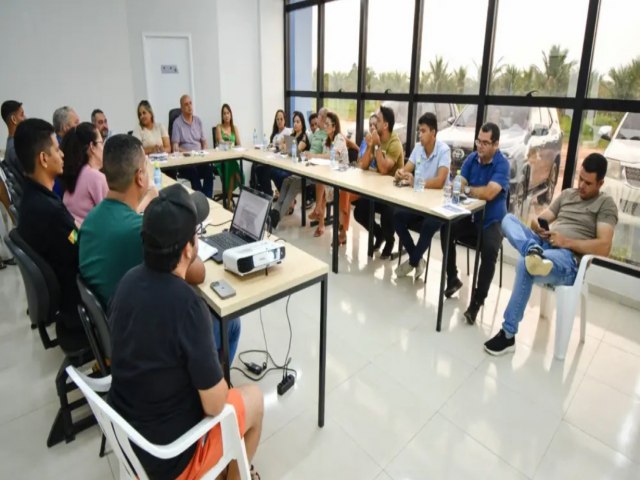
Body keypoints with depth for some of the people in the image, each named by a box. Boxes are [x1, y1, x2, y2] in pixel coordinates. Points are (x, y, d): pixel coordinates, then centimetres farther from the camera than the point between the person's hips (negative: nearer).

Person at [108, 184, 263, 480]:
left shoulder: (129, 281, -11)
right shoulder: (188, 306, -33)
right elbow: (214, 404, -25)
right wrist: (217, 384, -3)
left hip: (124, 435, 6)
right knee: (253, 398, 14)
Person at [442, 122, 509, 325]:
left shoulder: (502, 164, -15)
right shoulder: (472, 158, 4)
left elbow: (489, 193, -29)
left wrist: (467, 189, -16)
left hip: (492, 221, -5)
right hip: (470, 215, 5)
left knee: (490, 249, -32)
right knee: (446, 230, -21)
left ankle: (477, 300, -16)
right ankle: (452, 279, 1)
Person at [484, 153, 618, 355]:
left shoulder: (606, 204, 5)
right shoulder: (566, 194, 24)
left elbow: (604, 247, -7)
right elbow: (540, 219, 21)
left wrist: (567, 242, -16)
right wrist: (537, 226, -4)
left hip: (568, 258, -6)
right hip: (543, 244, 6)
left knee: (524, 264, -38)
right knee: (508, 219, -14)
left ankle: (508, 334, -26)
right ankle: (533, 251, -47)